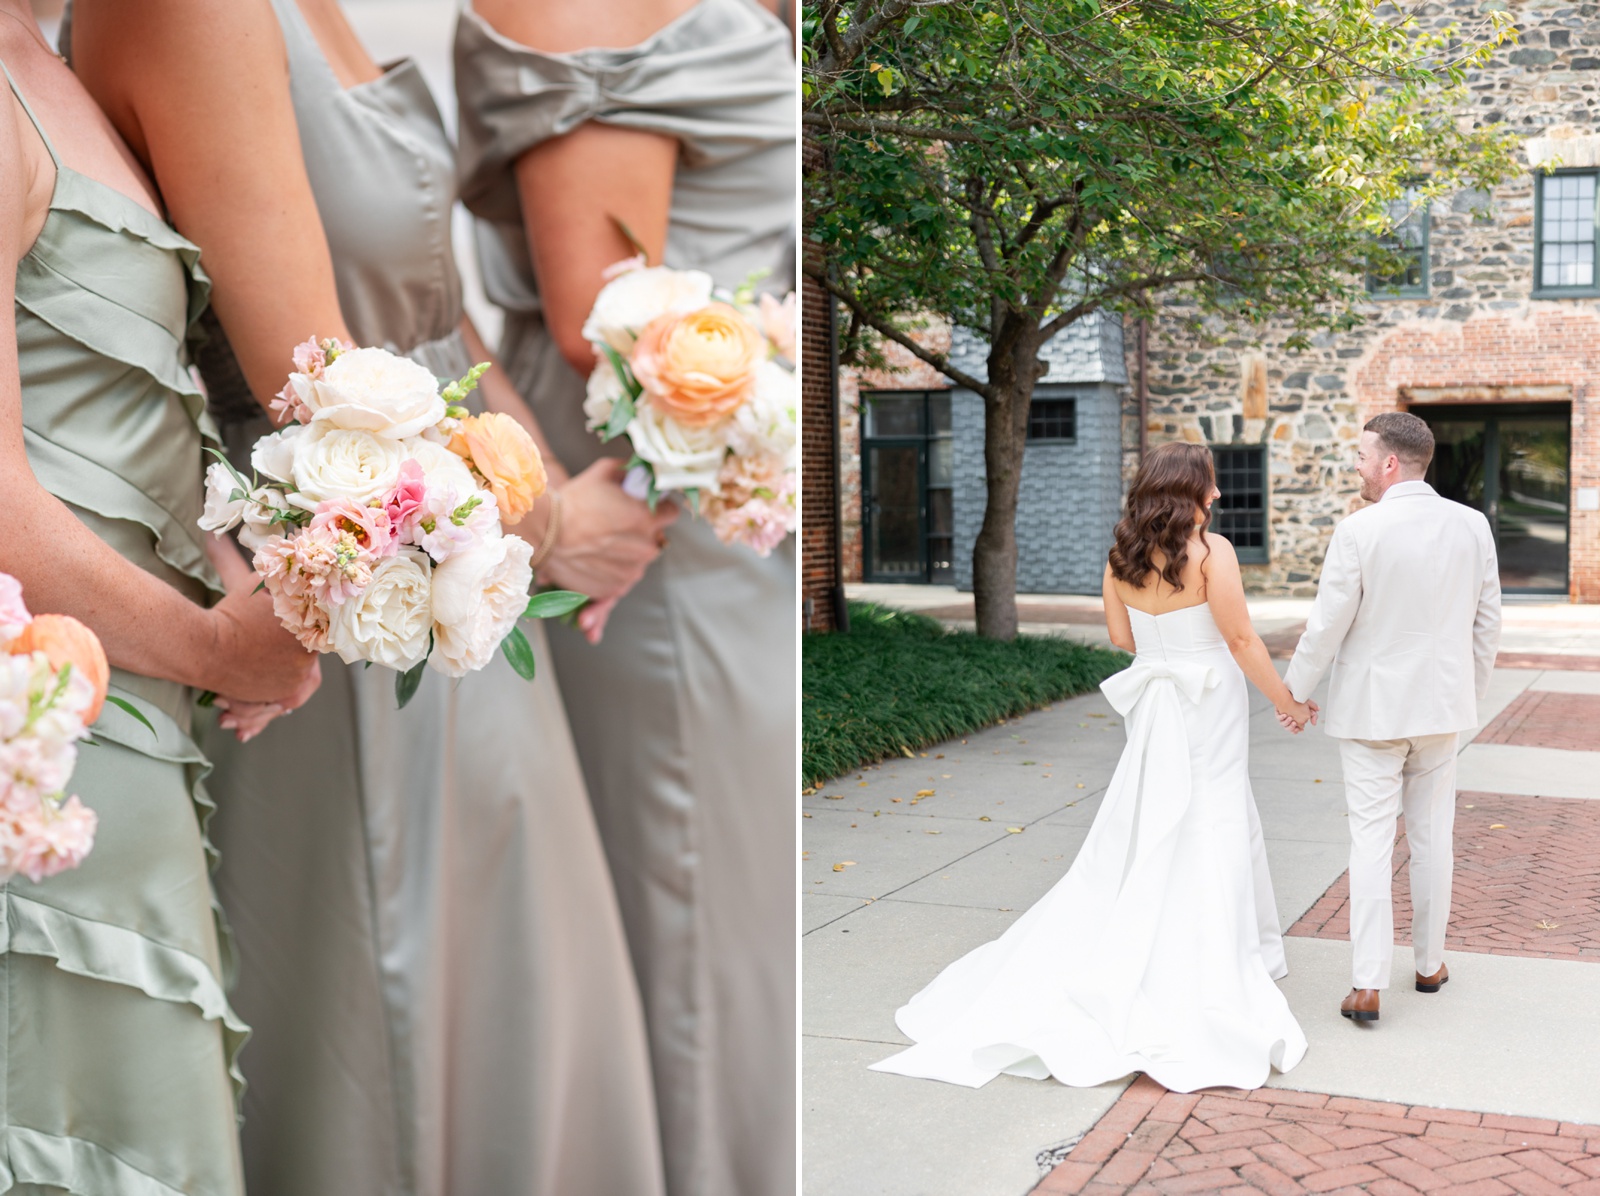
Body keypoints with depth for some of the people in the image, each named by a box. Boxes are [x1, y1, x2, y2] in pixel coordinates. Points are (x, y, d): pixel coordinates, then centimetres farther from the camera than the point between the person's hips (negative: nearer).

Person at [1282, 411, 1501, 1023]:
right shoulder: (1473, 526, -2)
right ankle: (1429, 963, 29)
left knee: (1371, 838, 0)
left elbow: (1326, 626, -12)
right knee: (1432, 834, 16)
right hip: (1442, 705, 4)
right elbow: (1487, 621, 5)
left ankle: (1367, 985, -2)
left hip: (1371, 706, -4)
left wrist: (1293, 691, 2)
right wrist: (1473, 690, 19)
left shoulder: (1358, 531, -17)